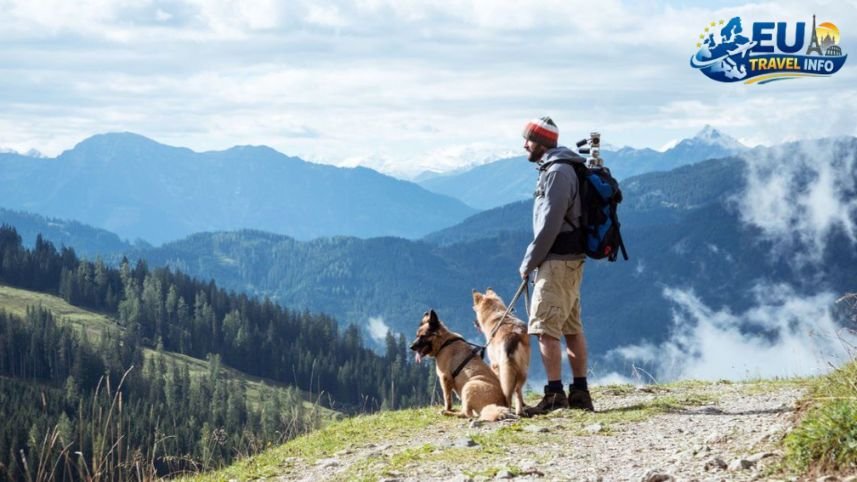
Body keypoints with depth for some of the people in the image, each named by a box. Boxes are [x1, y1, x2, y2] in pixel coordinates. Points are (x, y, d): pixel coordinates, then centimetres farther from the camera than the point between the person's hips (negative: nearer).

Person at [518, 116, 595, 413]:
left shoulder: (557, 172, -15)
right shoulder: (559, 168, 17)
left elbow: (550, 224, -20)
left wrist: (529, 261, -12)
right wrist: (534, 260, 16)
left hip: (558, 262, -10)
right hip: (570, 259, 10)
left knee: (545, 327, -11)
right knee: (571, 327, 11)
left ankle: (555, 394, -12)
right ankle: (580, 393, 15)